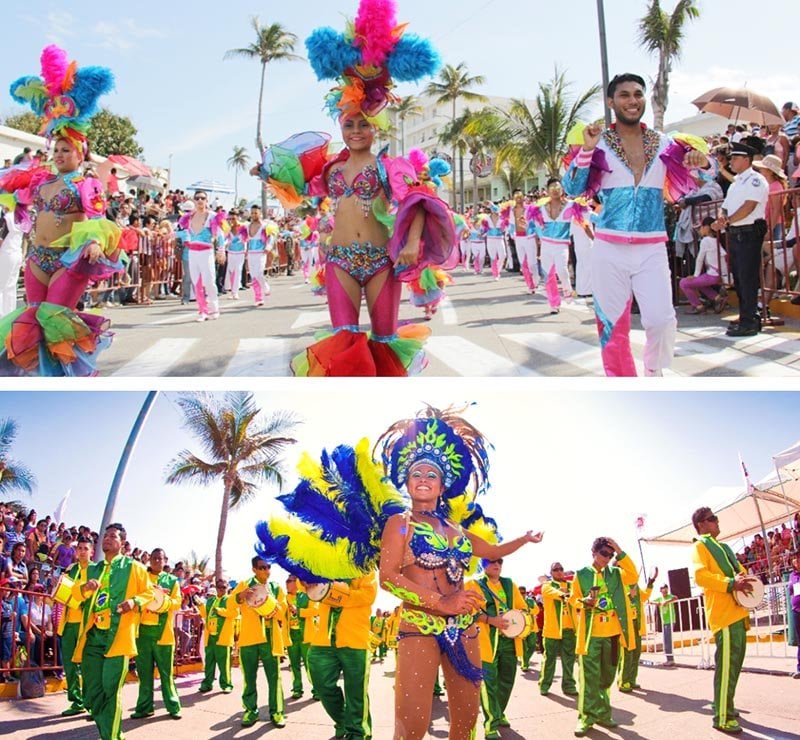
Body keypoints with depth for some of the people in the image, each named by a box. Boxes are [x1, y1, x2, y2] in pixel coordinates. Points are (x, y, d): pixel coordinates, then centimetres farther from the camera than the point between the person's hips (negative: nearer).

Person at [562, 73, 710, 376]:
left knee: (662, 320, -9)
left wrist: (701, 161, -8)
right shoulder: (599, 144, 2)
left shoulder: (663, 143, 8)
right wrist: (587, 150, -18)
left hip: (652, 249, 1)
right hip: (610, 249, -1)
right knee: (613, 324, 4)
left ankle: (653, 370, 21)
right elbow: (572, 189, -5)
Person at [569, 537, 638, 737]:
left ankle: (602, 713, 22)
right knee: (589, 677, -6)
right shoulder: (581, 575, 2)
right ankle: (587, 717, -1)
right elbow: (573, 600, 3)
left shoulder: (616, 573, 10)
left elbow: (633, 576, -8)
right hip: (590, 634, -3)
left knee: (607, 676, 11)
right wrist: (585, 601, -19)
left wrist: (621, 553, -13)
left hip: (612, 633, 3)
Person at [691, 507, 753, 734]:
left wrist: (745, 580, 2)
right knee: (727, 665, -11)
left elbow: (740, 570, 25)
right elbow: (700, 575, -16)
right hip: (723, 612, -9)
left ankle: (725, 706, 26)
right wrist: (730, 584, -25)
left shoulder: (723, 547, 25)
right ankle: (723, 718, -7)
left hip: (738, 610, 9)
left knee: (735, 663, 15)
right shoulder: (699, 546, -1)